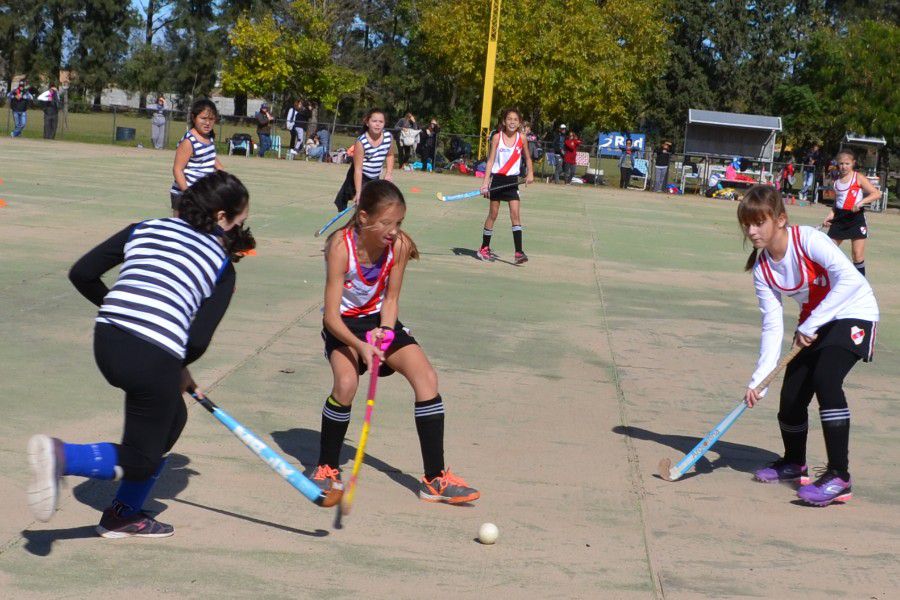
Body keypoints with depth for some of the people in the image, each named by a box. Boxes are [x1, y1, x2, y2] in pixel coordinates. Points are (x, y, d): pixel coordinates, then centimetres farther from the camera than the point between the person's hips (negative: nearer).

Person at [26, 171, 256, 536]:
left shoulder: (145, 228, 17)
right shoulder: (222, 265, 6)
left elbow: (82, 274, 12)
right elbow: (199, 341, -3)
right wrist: (180, 368, 17)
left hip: (107, 342, 6)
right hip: (154, 360, -6)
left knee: (171, 419, 29)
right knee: (140, 462, 11)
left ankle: (123, 517, 33)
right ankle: (61, 456, -15)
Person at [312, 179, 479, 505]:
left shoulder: (399, 245, -16)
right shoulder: (341, 247, -27)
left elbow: (390, 298, -3)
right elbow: (331, 316, -27)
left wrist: (385, 331, -22)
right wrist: (360, 346, -42)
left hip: (379, 320, 4)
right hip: (343, 325, -4)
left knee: (427, 377, -14)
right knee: (346, 382, -31)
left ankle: (435, 479, -7)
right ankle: (326, 468, -5)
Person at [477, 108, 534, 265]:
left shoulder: (521, 138, 0)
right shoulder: (497, 137, -4)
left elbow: (527, 158, 13)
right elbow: (490, 160, -4)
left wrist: (530, 173, -4)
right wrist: (485, 182, -12)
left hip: (512, 181, 1)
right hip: (497, 178, -1)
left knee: (515, 213, -9)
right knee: (493, 213, 6)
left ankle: (519, 252, -13)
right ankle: (484, 248, 19)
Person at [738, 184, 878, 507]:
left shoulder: (807, 239, -25)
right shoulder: (762, 268, -6)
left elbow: (850, 279, -37)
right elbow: (772, 325, -8)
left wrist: (810, 325, -35)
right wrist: (759, 378, -18)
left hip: (853, 314, -7)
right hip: (813, 325, 7)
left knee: (825, 379, -28)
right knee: (791, 394, 3)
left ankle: (839, 477, -24)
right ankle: (794, 463, 33)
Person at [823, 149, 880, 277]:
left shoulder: (858, 178, -6)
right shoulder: (837, 180, 9)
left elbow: (877, 194, -13)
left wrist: (861, 202, -26)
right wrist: (830, 215, 2)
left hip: (855, 217, -5)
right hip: (839, 218, 5)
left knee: (858, 254, -5)